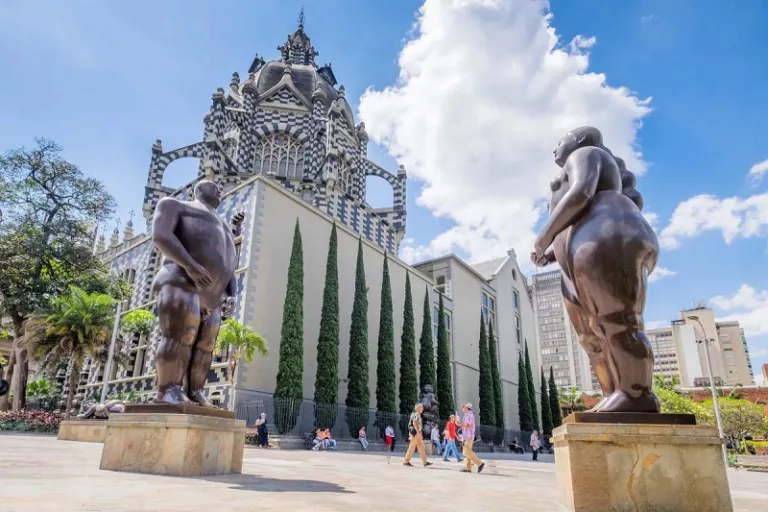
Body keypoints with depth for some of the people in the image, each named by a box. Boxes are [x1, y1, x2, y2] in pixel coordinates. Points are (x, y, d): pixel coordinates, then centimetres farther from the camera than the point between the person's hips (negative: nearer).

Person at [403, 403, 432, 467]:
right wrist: (418, 432, -29)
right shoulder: (416, 414, -11)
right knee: (412, 447, -5)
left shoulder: (418, 415, 20)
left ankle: (425, 462, 6)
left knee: (421, 447, 7)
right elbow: (414, 423, -25)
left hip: (418, 434, 10)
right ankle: (406, 461, 0)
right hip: (415, 433, -10)